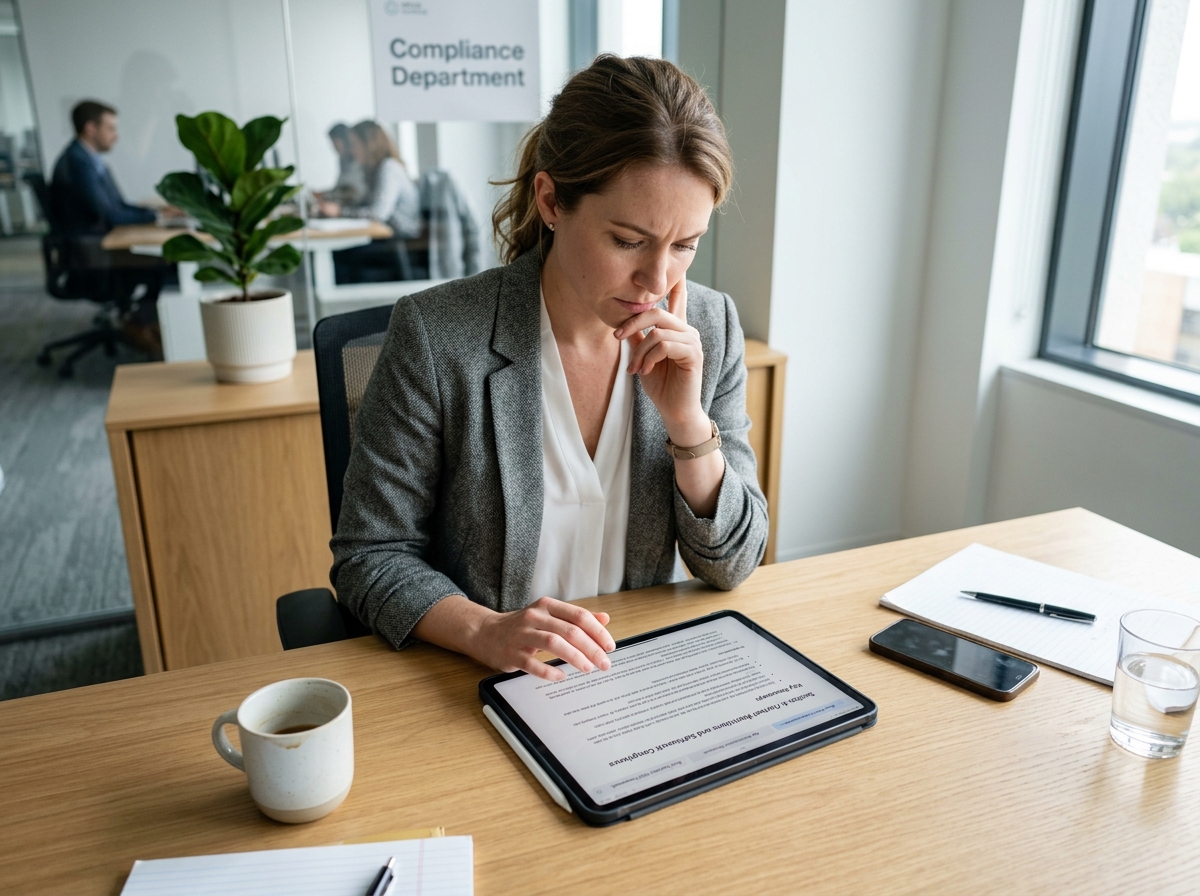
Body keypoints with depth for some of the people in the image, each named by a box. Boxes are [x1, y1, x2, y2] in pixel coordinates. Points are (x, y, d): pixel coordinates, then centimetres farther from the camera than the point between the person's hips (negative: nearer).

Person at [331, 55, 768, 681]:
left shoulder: (710, 329, -4)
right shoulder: (436, 337, -15)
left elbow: (732, 565, -1)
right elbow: (369, 556, -8)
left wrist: (687, 423, -17)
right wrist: (483, 630, -25)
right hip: (478, 690, 0)